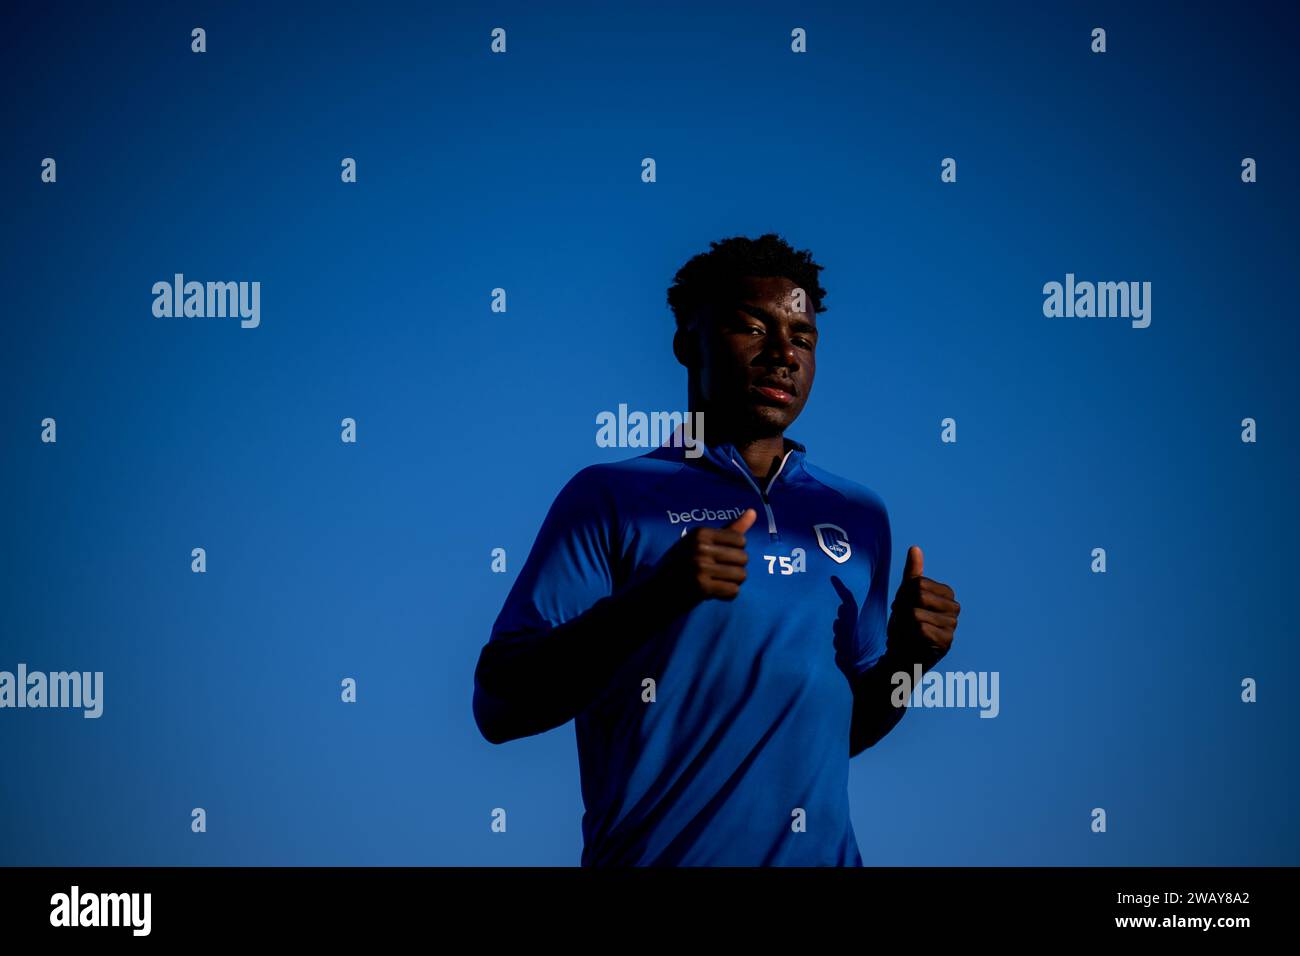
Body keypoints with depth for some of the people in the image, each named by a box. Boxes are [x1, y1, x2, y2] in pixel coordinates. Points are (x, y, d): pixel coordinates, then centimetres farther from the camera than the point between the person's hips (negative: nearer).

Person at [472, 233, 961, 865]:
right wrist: (655, 599, -25)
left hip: (821, 853, 4)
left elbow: (847, 726, 13)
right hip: (652, 852, -4)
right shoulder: (609, 497, -6)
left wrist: (906, 657, -7)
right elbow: (499, 708, -13)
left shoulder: (859, 515, 7)